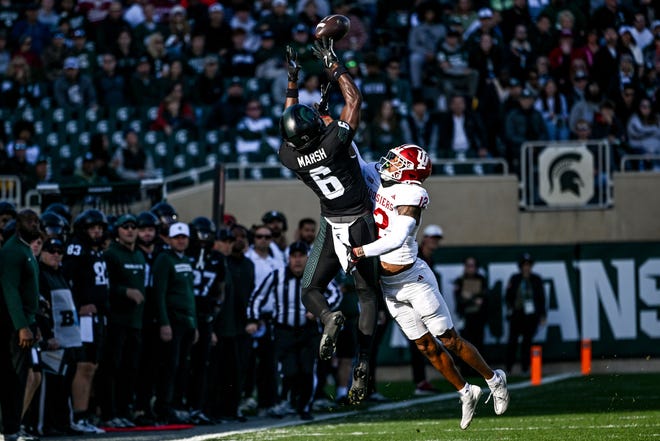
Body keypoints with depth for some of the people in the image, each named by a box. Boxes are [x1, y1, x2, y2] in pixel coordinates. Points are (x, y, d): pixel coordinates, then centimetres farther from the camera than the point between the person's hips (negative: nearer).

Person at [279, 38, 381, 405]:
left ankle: (329, 318, -23)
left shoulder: (289, 156, -12)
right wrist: (331, 63, -4)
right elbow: (354, 99, -12)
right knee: (368, 294, 10)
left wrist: (292, 79, 14)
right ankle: (363, 363, -9)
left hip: (331, 227, 1)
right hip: (361, 223, -1)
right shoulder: (334, 143, -22)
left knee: (311, 290, 14)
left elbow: (290, 117, 8)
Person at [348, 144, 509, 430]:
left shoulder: (410, 194, -21)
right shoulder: (384, 181, 2)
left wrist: (361, 252, -36)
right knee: (427, 346, 11)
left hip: (413, 279, -7)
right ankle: (466, 393, 24)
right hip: (389, 286, 7)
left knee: (449, 339, 4)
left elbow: (396, 240, -32)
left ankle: (494, 380, 21)